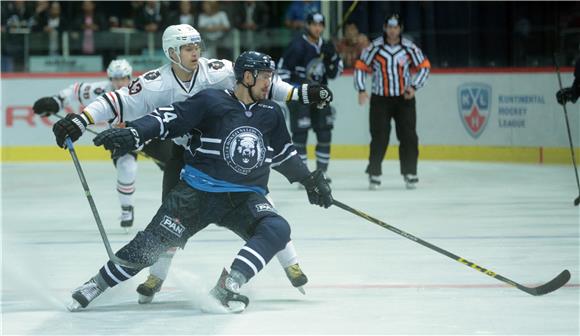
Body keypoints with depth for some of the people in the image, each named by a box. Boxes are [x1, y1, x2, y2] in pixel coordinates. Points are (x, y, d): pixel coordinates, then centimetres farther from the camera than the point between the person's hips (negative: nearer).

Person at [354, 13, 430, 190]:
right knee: (379, 137, -6)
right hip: (380, 98, -1)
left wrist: (414, 86, -7)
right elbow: (360, 67, -1)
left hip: (404, 98, 1)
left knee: (408, 136, -2)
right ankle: (374, 173, 5)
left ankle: (410, 173, 9)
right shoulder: (374, 47, -8)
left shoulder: (409, 47, -4)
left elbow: (424, 66, 4)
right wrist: (361, 90, -9)